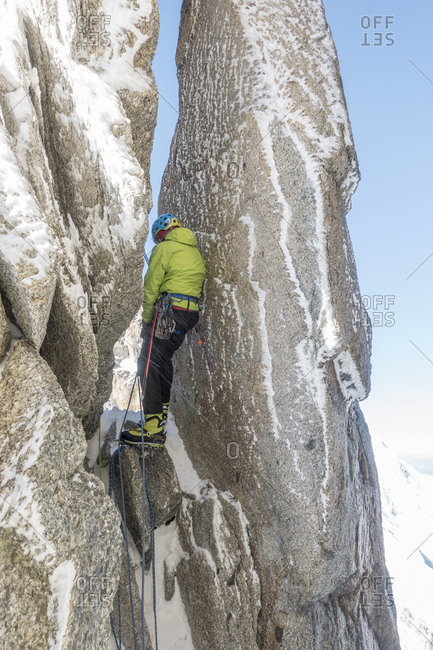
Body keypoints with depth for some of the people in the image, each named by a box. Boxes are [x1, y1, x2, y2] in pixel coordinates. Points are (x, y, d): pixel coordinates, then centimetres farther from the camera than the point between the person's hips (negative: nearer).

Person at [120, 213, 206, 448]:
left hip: (168, 311, -8)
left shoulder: (164, 248, -1)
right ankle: (162, 413, 27)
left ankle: (154, 429, -13)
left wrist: (146, 319, 3)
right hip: (192, 313, 8)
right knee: (164, 360, 21)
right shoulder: (196, 252, 21)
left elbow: (151, 287, -5)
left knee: (149, 364, -7)